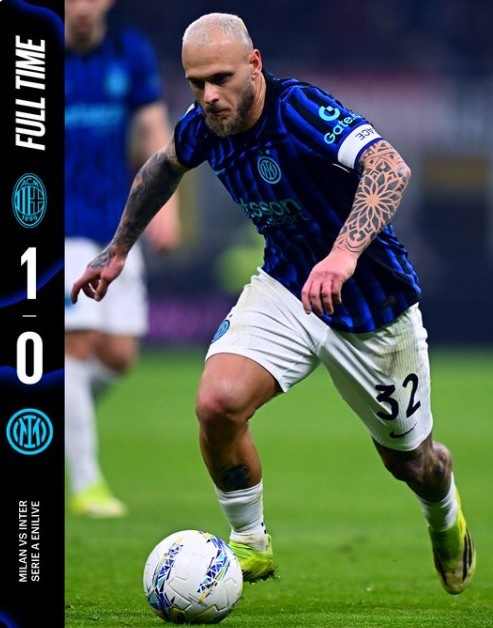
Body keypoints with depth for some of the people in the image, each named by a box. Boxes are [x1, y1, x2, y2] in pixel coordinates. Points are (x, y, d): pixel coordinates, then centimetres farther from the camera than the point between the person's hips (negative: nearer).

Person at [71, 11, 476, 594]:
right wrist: (118, 250, 22)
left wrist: (344, 253, -59)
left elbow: (390, 167, -45)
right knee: (217, 403, -23)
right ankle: (250, 544, 0)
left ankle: (445, 514, 52)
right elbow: (163, 166, 16)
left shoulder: (298, 109, -30)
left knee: (409, 461, 14)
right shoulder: (203, 128, -9)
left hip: (371, 307, -4)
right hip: (286, 286, 4)